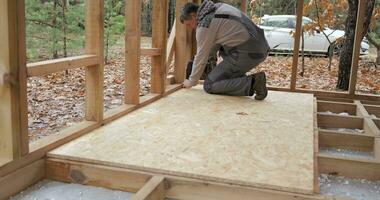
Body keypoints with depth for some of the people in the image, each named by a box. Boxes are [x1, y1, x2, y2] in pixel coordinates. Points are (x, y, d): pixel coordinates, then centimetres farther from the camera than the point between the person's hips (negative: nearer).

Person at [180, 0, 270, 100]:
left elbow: (201, 58, 0)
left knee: (209, 85, 0)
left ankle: (251, 83, -12)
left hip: (247, 54, -9)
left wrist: (191, 81, 15)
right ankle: (243, 79, 16)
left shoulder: (204, 25, -7)